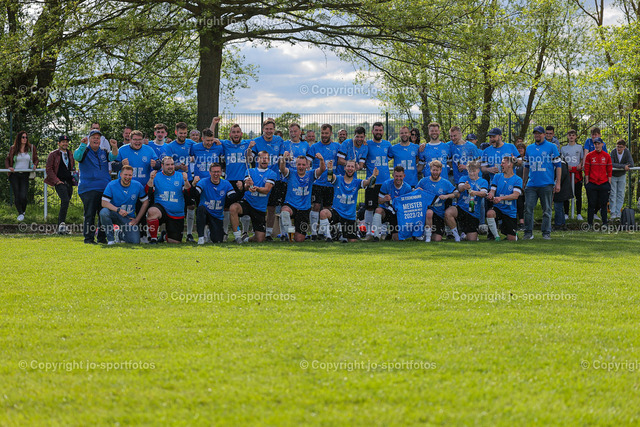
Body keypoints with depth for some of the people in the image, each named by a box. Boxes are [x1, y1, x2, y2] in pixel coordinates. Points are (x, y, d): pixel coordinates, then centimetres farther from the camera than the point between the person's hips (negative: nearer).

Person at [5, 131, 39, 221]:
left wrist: (34, 165, -7)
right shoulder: (13, 149, 4)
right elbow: (7, 159, 13)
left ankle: (23, 211, 18)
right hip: (14, 175, 0)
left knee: (23, 196, -9)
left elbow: (36, 159, 14)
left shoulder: (31, 148, 5)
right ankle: (20, 214, 11)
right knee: (17, 196, -4)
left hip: (25, 175, 0)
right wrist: (8, 167, -6)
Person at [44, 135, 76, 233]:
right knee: (65, 201, -24)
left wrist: (74, 177, 10)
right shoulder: (53, 154, 2)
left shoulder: (70, 154, 19)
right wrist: (56, 180, -12)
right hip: (59, 183, -6)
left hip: (69, 183, 6)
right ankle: (61, 224, -24)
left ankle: (60, 228, 13)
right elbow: (49, 169, -2)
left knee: (64, 205, 7)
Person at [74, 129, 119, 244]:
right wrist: (82, 145, -32)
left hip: (105, 189, 5)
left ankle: (102, 237, 14)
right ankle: (88, 238, -1)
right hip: (88, 189, -5)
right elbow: (76, 157, -16)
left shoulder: (103, 152, 16)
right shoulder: (85, 152, 3)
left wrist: (114, 148, -21)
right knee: (90, 214, -6)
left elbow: (113, 157, 0)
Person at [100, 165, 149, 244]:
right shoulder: (111, 185, -9)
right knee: (103, 212, -36)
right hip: (114, 214, -2)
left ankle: (122, 233, 21)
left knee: (135, 241, -16)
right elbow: (104, 203, -15)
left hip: (129, 218, 2)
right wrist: (118, 210, -30)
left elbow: (145, 202, 5)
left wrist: (137, 219, -1)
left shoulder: (138, 186, -2)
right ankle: (110, 239, -18)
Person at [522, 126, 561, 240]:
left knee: (546, 210, 2)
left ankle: (546, 233, 7)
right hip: (531, 184, 3)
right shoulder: (529, 148, 16)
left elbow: (558, 166, 1)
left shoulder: (551, 147, 3)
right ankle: (528, 232, 2)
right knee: (528, 208, -3)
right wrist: (523, 182, 18)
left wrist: (557, 183, -6)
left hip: (546, 185, -3)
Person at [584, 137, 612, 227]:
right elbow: (586, 170, 4)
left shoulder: (607, 156, 5)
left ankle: (604, 223, 10)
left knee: (603, 204, 3)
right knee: (591, 204, 1)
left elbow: (609, 171, 8)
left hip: (604, 183, 1)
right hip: (592, 183, -1)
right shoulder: (589, 156, 2)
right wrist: (587, 183, -1)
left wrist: (609, 184, 4)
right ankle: (590, 223, 7)